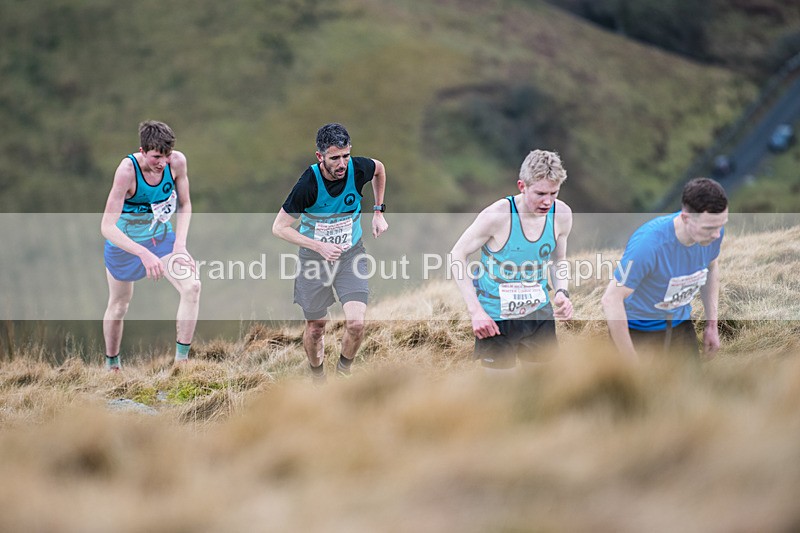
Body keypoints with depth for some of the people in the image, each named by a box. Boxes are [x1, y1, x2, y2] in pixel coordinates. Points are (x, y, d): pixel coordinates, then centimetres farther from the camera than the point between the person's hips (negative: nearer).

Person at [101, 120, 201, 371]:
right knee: (118, 305, 13)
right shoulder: (127, 170, -32)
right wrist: (144, 254, -45)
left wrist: (180, 244, -14)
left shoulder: (177, 162, -19)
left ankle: (181, 359, -13)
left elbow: (185, 204, 0)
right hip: (124, 243, -3)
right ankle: (112, 365, 38)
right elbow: (107, 226, -35)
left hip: (162, 237, 3)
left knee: (192, 286, -20)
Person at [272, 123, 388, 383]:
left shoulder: (358, 169, -18)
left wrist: (378, 211, 6)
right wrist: (319, 246, -27)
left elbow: (379, 169, 10)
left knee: (356, 323, -15)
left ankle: (343, 371, 13)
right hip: (314, 256, -2)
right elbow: (279, 227, -19)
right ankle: (317, 377, 38)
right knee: (315, 327, 9)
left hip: (351, 253, 2)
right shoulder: (308, 183, -27)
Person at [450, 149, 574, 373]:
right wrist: (475, 310, -18)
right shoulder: (497, 215, -23)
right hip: (495, 317, -4)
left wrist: (561, 292, -10)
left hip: (538, 312, 4)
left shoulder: (561, 214, -8)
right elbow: (457, 255, -12)